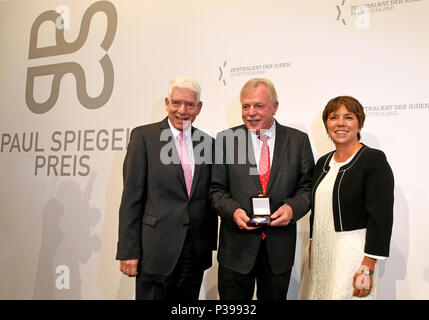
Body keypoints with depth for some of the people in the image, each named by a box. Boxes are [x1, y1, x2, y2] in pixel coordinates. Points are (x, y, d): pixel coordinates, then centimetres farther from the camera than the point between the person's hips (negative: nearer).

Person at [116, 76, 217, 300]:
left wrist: (211, 245, 11)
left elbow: (210, 199, 12)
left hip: (196, 254, 4)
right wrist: (128, 251, -9)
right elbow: (131, 197, -6)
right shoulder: (144, 136, -3)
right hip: (156, 251, -4)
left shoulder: (207, 143, 9)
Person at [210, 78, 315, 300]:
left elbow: (308, 186, 4)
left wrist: (292, 208, -16)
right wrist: (233, 210, -17)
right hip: (236, 247, -1)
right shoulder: (226, 139, 0)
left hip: (280, 248, 1)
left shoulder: (298, 140, 2)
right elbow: (217, 189, 2)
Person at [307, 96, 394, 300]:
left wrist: (367, 268, -18)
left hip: (352, 252, -6)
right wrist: (312, 249, 15)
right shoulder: (323, 162, 11)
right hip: (321, 252, 6)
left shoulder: (374, 159, -10)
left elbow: (381, 217, -15)